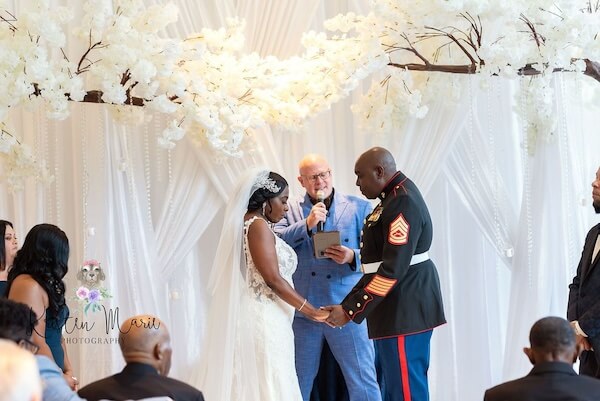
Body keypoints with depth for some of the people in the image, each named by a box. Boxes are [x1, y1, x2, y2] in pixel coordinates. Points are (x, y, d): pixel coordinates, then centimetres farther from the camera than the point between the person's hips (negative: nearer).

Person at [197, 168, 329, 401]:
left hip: (259, 319, 9)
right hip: (262, 320, -9)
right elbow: (273, 279, -16)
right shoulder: (258, 226, -11)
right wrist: (310, 310, -9)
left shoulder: (246, 224, 18)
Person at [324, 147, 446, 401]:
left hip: (405, 307, -11)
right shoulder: (395, 196, 13)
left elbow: (393, 268, -24)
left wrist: (351, 310, -21)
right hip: (397, 304, 11)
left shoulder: (403, 203, -19)